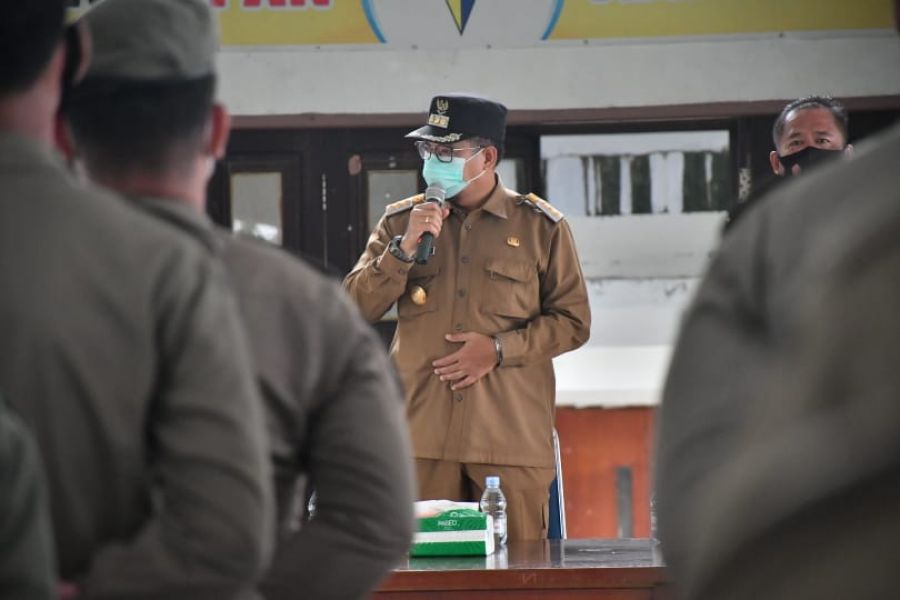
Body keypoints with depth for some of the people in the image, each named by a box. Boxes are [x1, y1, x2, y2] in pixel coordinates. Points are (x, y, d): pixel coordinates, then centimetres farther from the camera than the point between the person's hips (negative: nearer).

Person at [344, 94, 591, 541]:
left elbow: (573, 322, 5)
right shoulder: (400, 222, 12)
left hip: (512, 437, -1)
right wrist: (404, 248, -8)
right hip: (422, 436, 1)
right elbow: (354, 309, 5)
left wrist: (499, 349, -8)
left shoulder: (540, 226, 6)